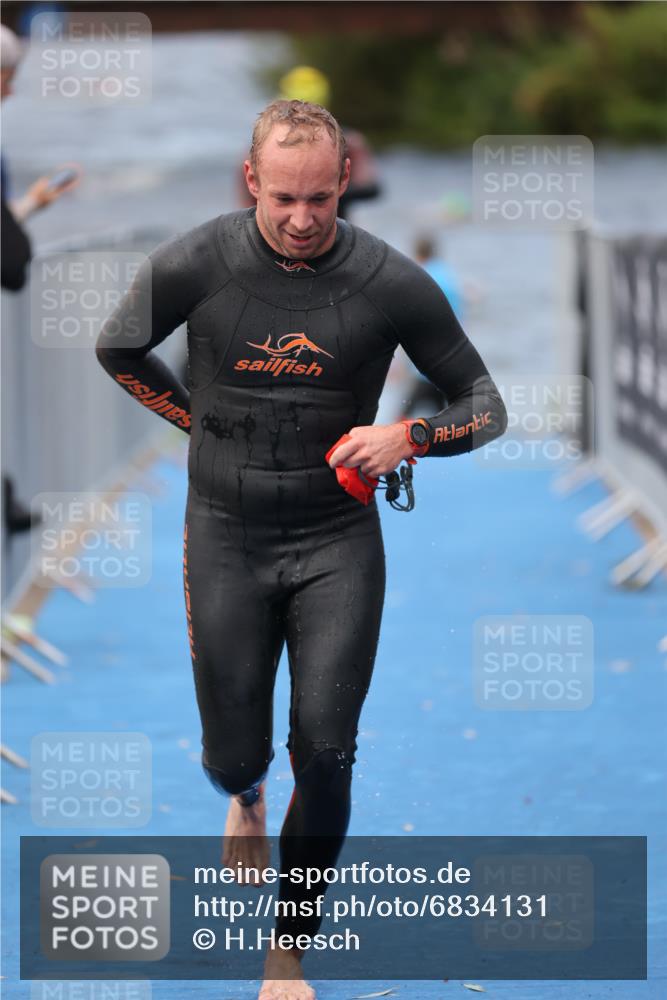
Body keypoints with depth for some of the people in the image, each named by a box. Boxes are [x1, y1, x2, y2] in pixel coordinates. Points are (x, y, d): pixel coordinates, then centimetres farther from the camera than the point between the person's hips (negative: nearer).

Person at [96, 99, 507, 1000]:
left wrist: (408, 436, -20)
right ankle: (246, 796, 48)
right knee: (233, 757, 7)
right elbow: (118, 350, 10)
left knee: (325, 754, -8)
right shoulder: (194, 267, -11)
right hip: (227, 538, 1)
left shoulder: (392, 283, -12)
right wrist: (204, 423, 4)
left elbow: (484, 406, -1)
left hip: (338, 541, 0)